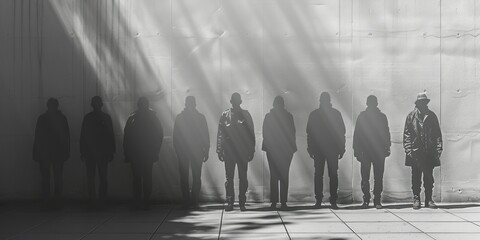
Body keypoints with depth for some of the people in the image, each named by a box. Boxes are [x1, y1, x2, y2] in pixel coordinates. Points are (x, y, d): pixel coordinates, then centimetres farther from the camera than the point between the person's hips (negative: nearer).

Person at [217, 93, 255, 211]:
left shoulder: (245, 115, 6)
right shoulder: (225, 115, 6)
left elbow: (251, 134, 6)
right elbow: (220, 134, 5)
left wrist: (251, 151, 1)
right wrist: (220, 151, -1)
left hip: (243, 151, 0)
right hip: (229, 151, 0)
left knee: (243, 177, 2)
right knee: (229, 177, 0)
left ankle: (242, 203, 7)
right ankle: (230, 203, 4)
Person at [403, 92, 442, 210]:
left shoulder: (431, 116, 9)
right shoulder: (411, 116, 3)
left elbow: (437, 133, 9)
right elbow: (407, 134, 2)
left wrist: (438, 148, 1)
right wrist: (408, 149, -6)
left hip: (429, 152, 2)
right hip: (415, 152, -2)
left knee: (429, 177, 4)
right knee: (416, 177, 2)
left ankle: (429, 199, 10)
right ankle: (416, 199, 8)